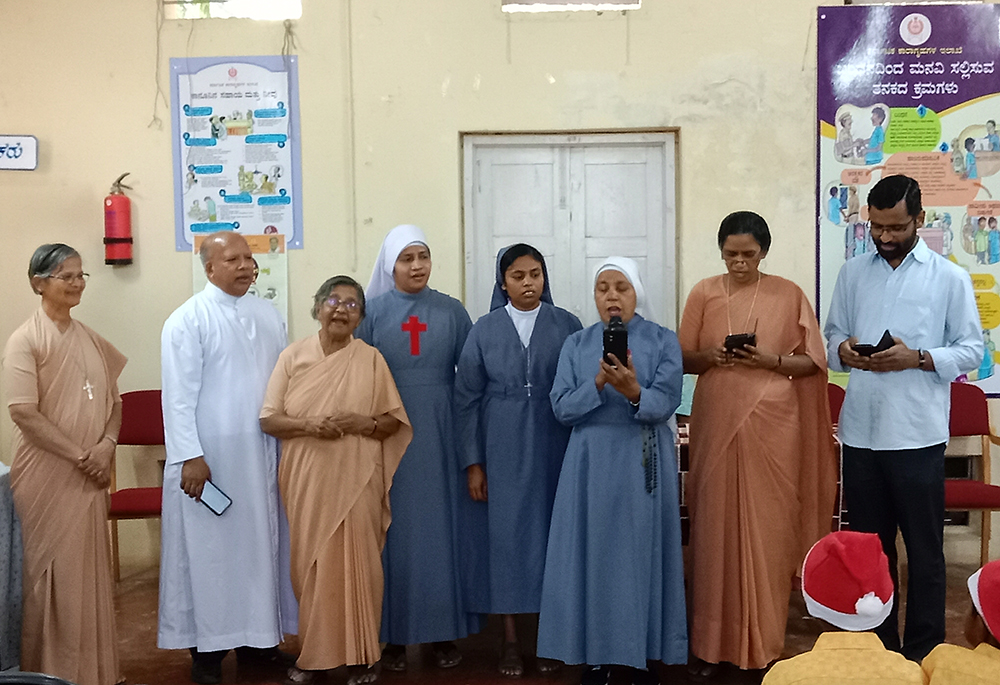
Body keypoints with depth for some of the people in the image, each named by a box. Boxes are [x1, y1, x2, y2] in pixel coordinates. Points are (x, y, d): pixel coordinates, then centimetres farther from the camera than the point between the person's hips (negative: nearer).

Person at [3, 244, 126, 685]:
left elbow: (113, 401, 13)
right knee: (53, 568, 1)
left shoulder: (91, 340, 11)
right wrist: (79, 455, -15)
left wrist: (106, 445, -6)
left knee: (90, 566, 11)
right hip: (47, 475, -5)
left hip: (89, 475, 6)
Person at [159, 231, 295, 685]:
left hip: (263, 455, 5)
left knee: (260, 542, 11)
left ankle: (255, 638, 24)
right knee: (210, 548, 2)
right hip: (209, 458, -5)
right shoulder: (188, 320, -6)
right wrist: (189, 456, -16)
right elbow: (178, 394, -11)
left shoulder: (268, 315, 10)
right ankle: (207, 647, 14)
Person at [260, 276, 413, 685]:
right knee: (309, 564, 5)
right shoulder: (293, 356, 3)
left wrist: (363, 423, -16)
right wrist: (309, 425, -17)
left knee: (353, 564, -1)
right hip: (305, 480, 1)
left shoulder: (371, 359, 1)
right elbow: (268, 420, 1)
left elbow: (394, 422, 4)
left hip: (355, 480, -1)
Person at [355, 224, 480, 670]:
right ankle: (394, 634, 14)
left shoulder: (452, 312, 4)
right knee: (396, 529, 4)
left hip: (440, 436, 1)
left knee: (440, 525, 6)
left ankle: (444, 630, 17)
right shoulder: (372, 312, 1)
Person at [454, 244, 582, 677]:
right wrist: (472, 463, -2)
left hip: (554, 447, 0)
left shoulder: (567, 326, 2)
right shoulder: (484, 330, 3)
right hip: (502, 450, 0)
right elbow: (466, 399, 3)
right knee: (505, 532, 3)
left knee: (550, 530, 3)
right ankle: (510, 637, 14)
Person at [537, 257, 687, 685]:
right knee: (593, 553, 2)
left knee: (641, 552, 2)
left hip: (644, 461, -1)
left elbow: (665, 404, -10)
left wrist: (634, 392, -30)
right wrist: (598, 384, -20)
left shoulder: (663, 341, 1)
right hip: (591, 461, 2)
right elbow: (562, 407, -3)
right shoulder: (576, 345, 7)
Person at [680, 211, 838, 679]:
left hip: (771, 422, -1)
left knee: (765, 529, 1)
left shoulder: (789, 295, 1)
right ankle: (712, 643, 11)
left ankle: (763, 644, 14)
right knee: (715, 527, 2)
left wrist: (772, 361, -14)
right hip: (716, 422, 1)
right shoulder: (703, 294, 5)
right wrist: (712, 357, -12)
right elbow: (683, 360, 8)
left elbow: (814, 362, 3)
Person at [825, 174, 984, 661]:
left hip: (917, 435, -3)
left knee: (924, 549, 6)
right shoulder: (852, 274, 9)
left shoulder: (950, 278, -1)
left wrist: (916, 358, -17)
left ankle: (923, 653, 19)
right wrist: (842, 352, -10)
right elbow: (833, 335, 13)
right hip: (861, 432, 3)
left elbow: (972, 350, -1)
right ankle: (875, 647, 27)